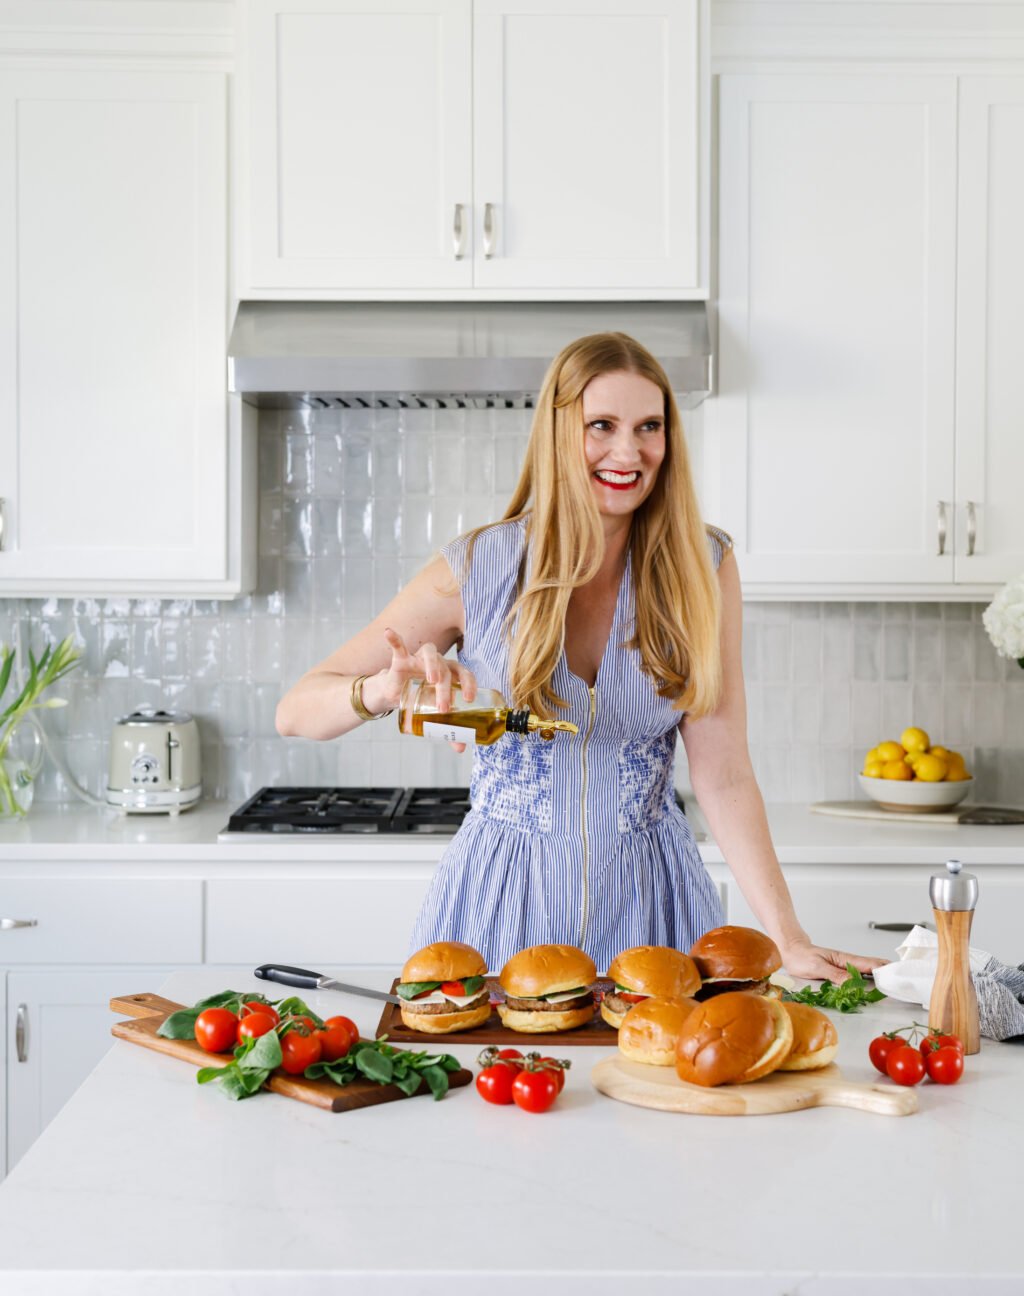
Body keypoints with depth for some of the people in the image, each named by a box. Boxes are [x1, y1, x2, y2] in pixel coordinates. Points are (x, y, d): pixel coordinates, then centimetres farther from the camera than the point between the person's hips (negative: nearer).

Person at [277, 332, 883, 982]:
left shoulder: (700, 567, -5)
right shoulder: (476, 570, -9)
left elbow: (722, 773, -7)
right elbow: (296, 711, -10)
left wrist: (789, 939, -15)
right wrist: (384, 689, -32)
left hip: (650, 903, 1)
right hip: (501, 903, -1)